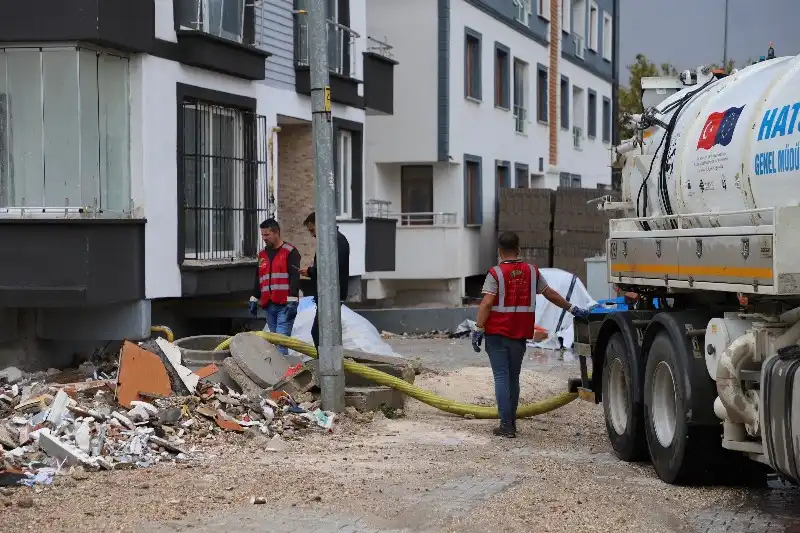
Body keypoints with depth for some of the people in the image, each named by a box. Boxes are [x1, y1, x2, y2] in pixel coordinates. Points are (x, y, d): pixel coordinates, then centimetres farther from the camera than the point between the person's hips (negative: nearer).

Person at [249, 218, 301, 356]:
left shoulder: (290, 252, -4)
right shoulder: (262, 254, 17)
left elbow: (295, 278, -11)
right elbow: (258, 279, 26)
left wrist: (292, 302, -17)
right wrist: (254, 300, 21)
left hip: (284, 305, -7)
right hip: (268, 305, 7)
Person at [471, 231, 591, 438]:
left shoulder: (495, 273, -8)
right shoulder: (531, 271, 6)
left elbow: (487, 303, -16)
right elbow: (550, 294, 14)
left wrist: (478, 329, -14)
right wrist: (572, 309, 26)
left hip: (497, 332, -4)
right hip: (519, 334, 4)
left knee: (501, 377, -4)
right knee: (513, 378, 16)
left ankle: (506, 424, -9)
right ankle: (511, 421, 22)